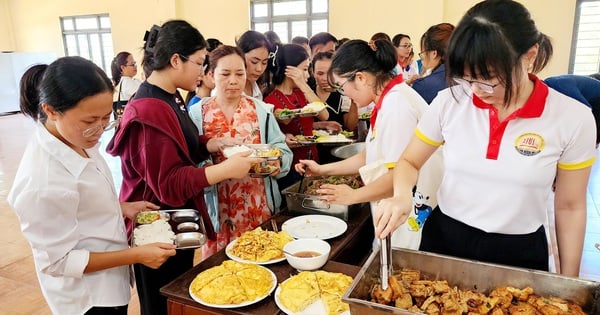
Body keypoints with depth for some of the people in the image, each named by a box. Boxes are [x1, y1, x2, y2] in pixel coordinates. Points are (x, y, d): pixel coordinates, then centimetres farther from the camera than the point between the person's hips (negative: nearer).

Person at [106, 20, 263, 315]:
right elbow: (168, 184, -27)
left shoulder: (170, 98, 5)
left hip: (178, 222, 9)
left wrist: (215, 143, -1)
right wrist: (225, 170, -31)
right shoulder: (149, 112, -26)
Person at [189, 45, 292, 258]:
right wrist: (210, 149, -20)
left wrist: (277, 163, -17)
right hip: (217, 209, 0)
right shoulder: (198, 114, 1)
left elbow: (282, 149, 2)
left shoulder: (261, 110, 3)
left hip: (259, 207, 1)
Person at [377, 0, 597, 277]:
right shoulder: (449, 102, -12)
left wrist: (568, 284, 4)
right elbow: (409, 162, 1)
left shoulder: (573, 118, -13)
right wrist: (402, 196, -21)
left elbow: (569, 207, -2)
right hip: (444, 238, 2)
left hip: (518, 253, -1)